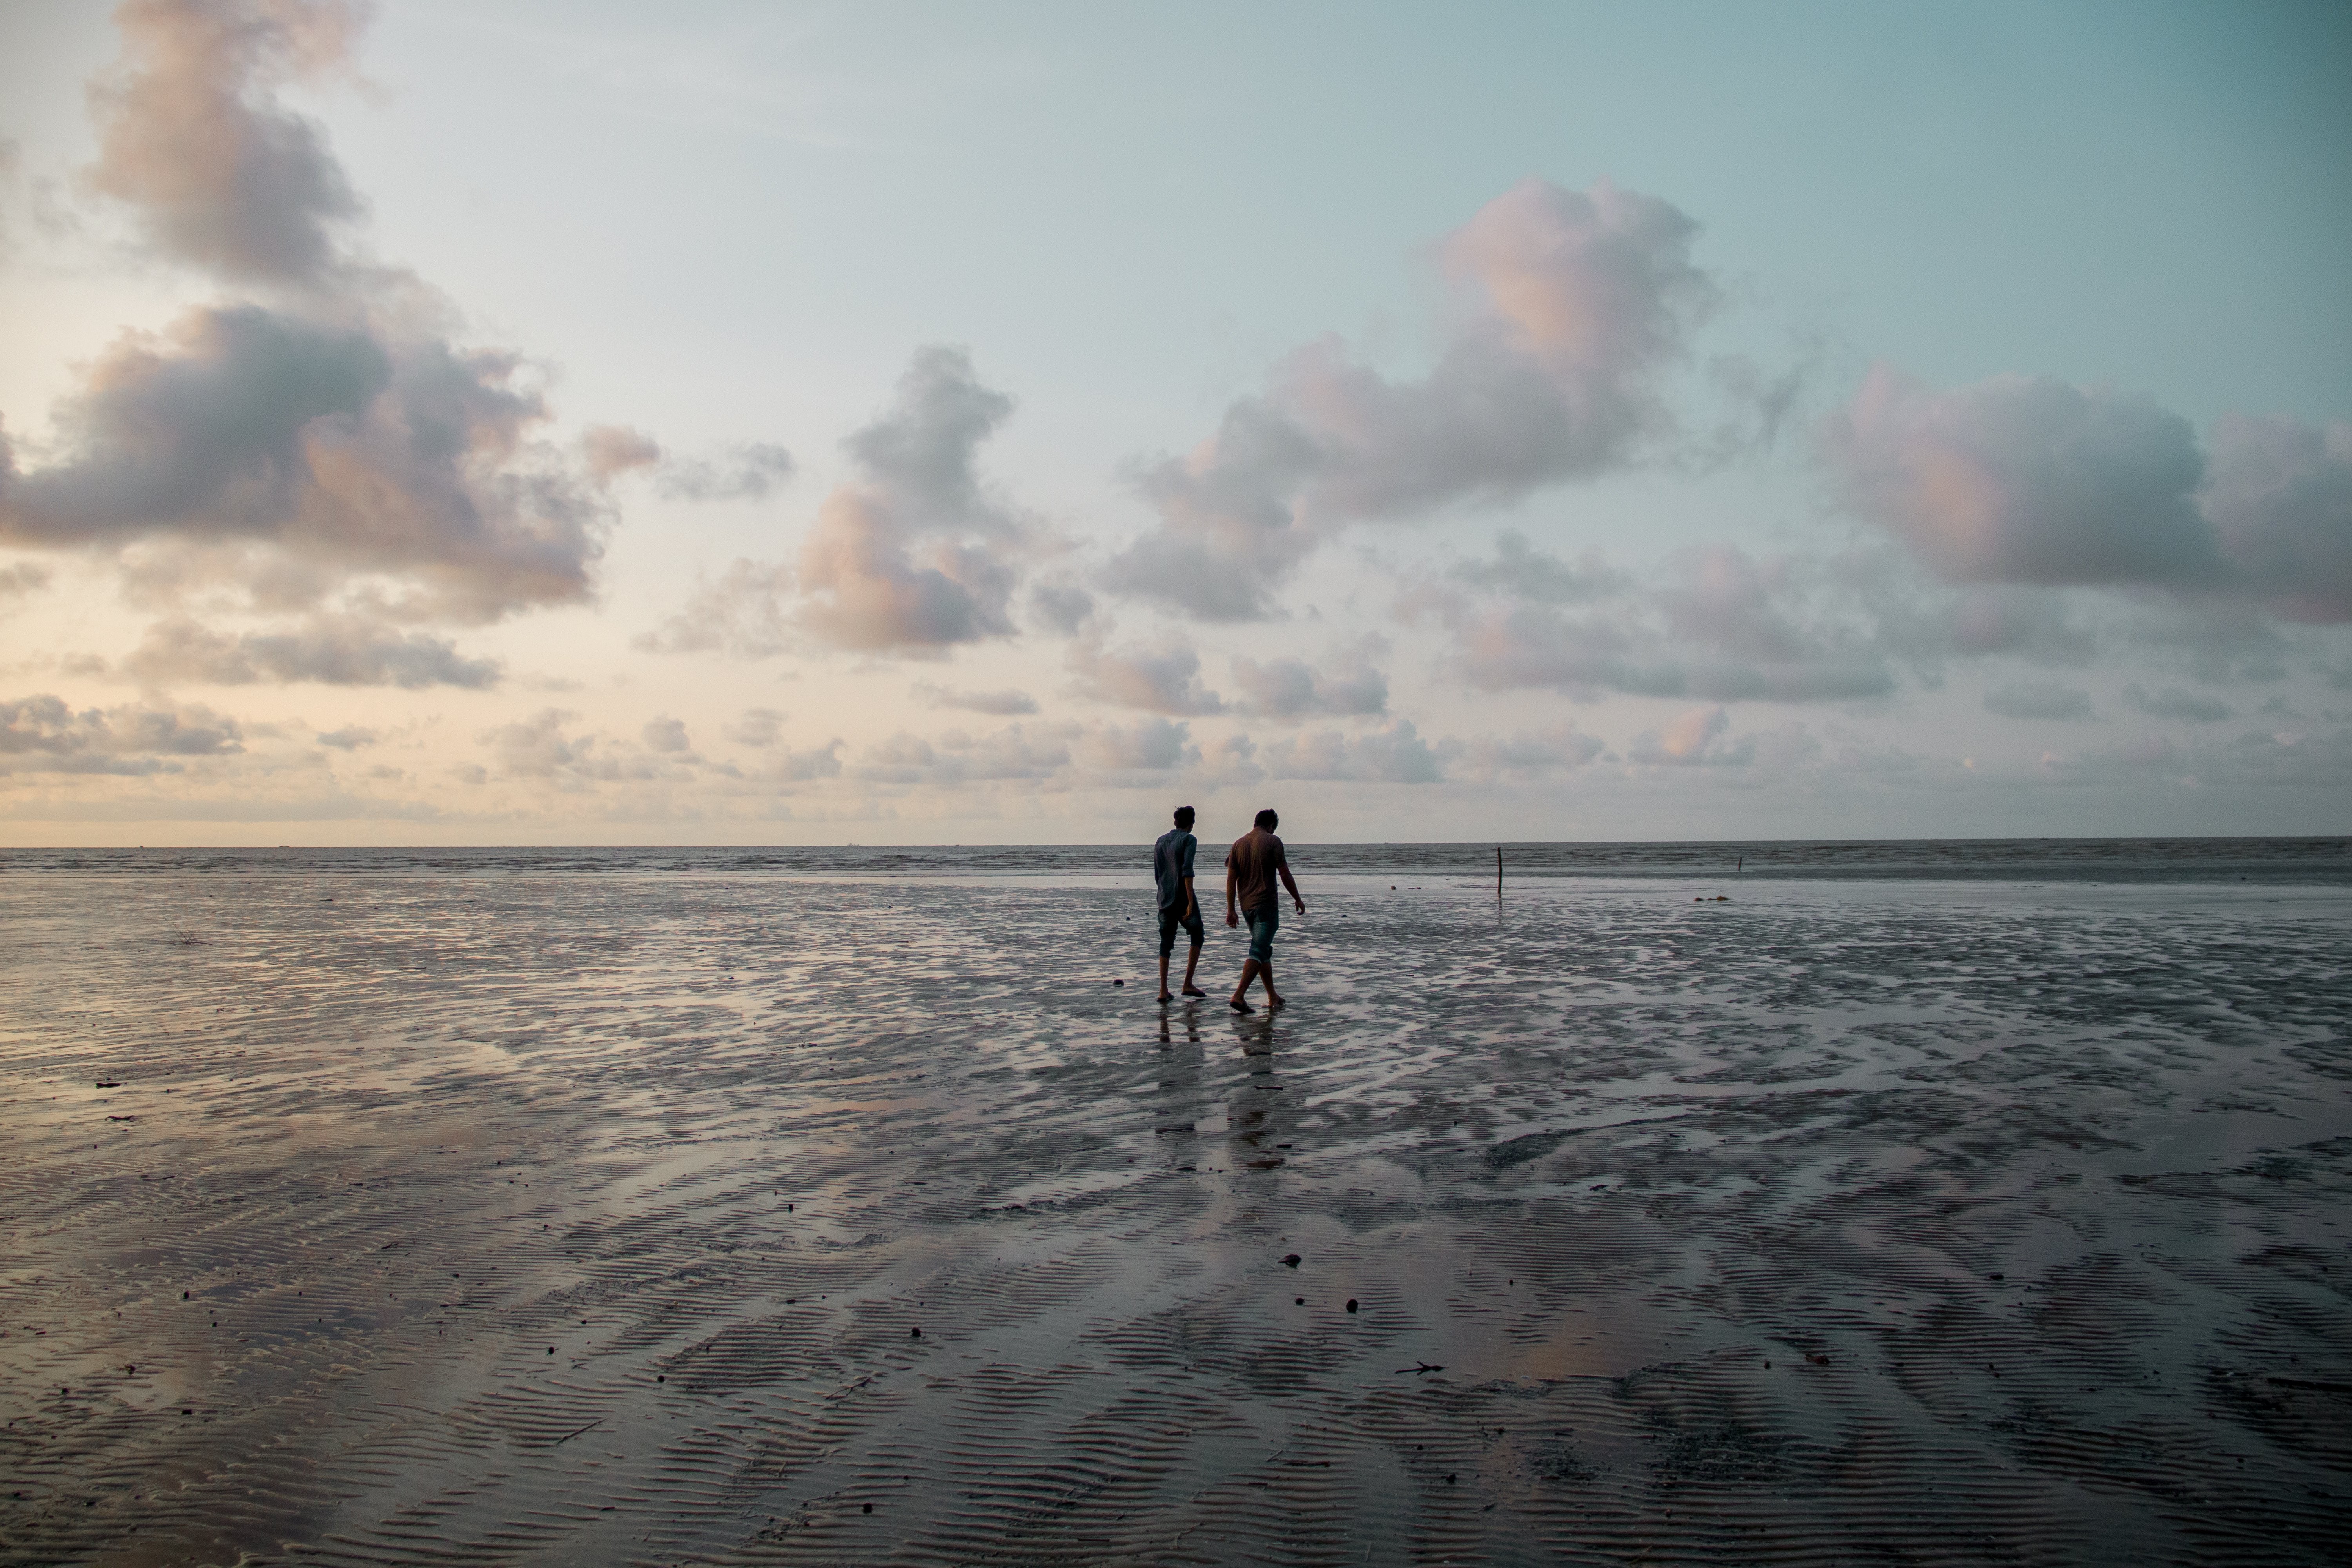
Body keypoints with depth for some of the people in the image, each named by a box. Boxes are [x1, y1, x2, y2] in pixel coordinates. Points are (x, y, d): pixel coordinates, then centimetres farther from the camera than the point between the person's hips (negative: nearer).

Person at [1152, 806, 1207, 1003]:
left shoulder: (1160, 842, 15)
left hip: (1165, 898, 5)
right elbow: (1187, 871, -17)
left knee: (1166, 943, 7)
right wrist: (1191, 902, -20)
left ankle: (1163, 991, -1)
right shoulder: (1189, 840, -5)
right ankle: (1188, 984, 4)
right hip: (1183, 896, -5)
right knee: (1198, 935, 11)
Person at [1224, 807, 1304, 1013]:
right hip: (1266, 904, -6)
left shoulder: (1238, 844, 8)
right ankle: (1238, 996, -20)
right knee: (1259, 951, -8)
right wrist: (1297, 899, 5)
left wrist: (1231, 910, 7)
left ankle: (1273, 997, 22)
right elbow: (1285, 874, -7)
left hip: (1246, 905, 6)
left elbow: (1231, 879, 6)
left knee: (1264, 949, 17)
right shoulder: (1273, 842, -7)